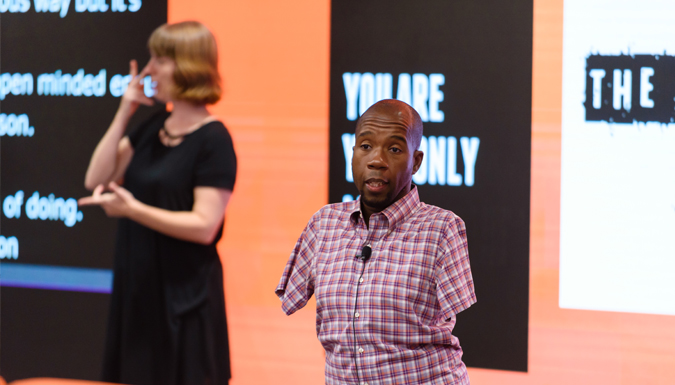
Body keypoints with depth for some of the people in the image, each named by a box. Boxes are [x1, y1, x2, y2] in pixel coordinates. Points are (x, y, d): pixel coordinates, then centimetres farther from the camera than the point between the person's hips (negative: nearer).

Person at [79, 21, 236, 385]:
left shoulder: (213, 140, -13)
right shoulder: (153, 127, 9)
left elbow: (204, 226, -19)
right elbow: (96, 180, 4)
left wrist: (132, 209, -25)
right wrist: (123, 114, -2)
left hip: (183, 295, -7)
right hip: (136, 286, 7)